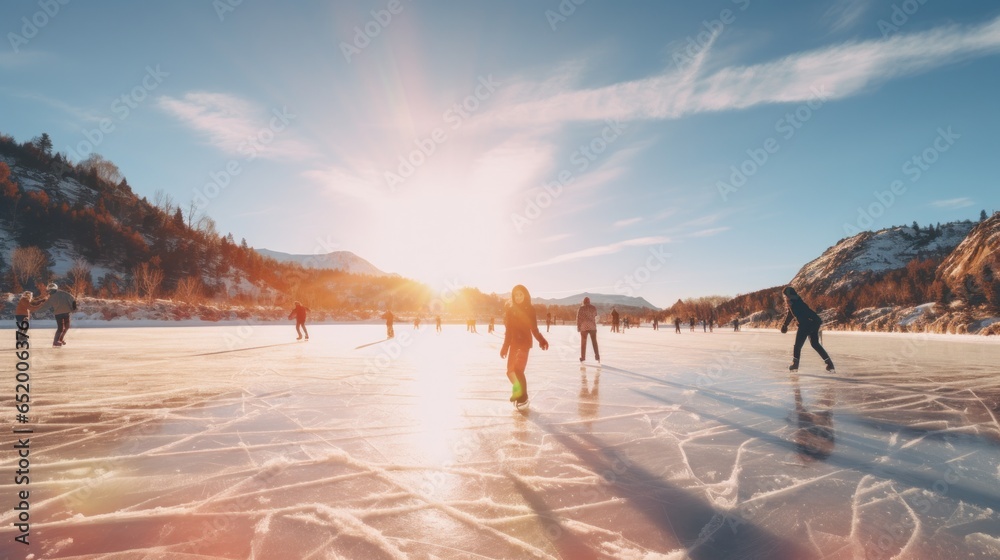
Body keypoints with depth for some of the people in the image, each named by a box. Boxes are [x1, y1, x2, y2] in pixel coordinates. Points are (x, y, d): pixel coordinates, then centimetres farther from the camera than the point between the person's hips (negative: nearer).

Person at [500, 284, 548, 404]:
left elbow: (534, 328, -4)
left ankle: (523, 396, -8)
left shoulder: (530, 310, -4)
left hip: (525, 342, -4)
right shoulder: (510, 310, 4)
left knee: (518, 370, -11)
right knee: (510, 370, 5)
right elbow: (508, 330, 5)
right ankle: (517, 389, 21)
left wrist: (541, 340, -16)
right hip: (514, 343, 4)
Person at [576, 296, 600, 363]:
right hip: (592, 327, 2)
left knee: (583, 342, 6)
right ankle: (597, 356, 6)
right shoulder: (594, 308, 4)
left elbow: (578, 317, -5)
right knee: (594, 342, 10)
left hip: (584, 327, -2)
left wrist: (578, 326, 2)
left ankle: (583, 357, 6)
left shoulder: (581, 308, -5)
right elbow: (596, 316, 12)